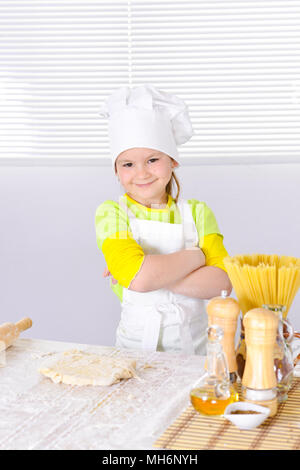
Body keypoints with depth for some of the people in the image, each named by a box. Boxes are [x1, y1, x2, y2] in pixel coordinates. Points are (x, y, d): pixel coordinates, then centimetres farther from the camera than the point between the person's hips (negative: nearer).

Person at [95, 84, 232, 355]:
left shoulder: (197, 213, 5)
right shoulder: (112, 214, -2)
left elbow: (222, 282, -8)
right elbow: (139, 278, -19)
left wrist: (157, 276, -16)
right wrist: (196, 256, -9)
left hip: (193, 346, 1)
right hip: (136, 344, -1)